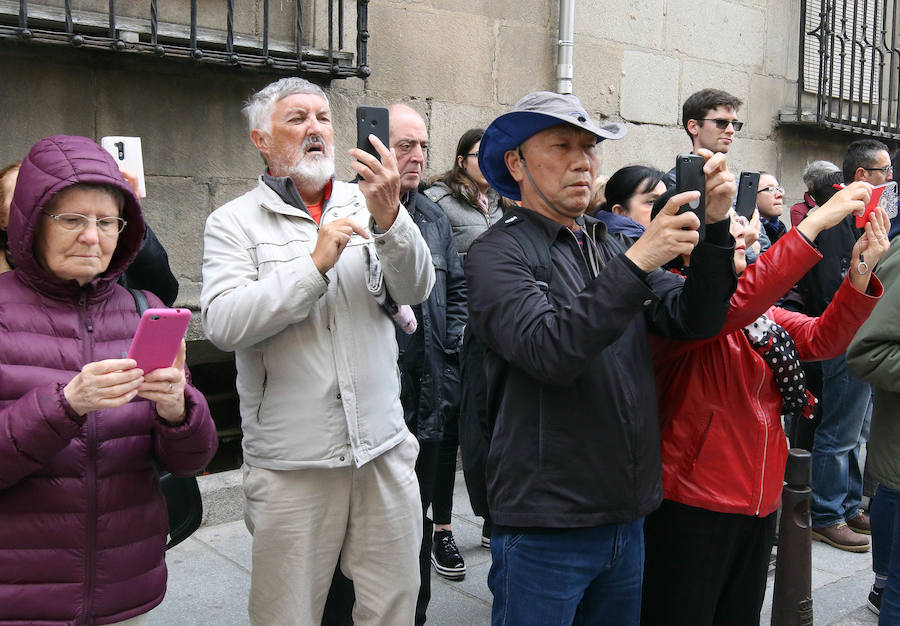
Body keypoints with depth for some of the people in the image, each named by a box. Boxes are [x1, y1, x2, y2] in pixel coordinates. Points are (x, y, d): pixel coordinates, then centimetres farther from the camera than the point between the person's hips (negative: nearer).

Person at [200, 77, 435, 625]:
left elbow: (416, 289, -4)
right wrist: (315, 264, -18)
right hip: (292, 465, -2)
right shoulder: (234, 223, 0)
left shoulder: (368, 207, 8)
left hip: (384, 450, 3)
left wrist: (390, 218, -21)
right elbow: (224, 323, -14)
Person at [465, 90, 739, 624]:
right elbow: (549, 353, -24)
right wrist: (636, 263, -29)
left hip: (627, 519, 6)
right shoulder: (499, 253, -8)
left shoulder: (608, 250, 11)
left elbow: (697, 319, 0)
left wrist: (714, 227, -14)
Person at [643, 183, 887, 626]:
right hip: (693, 505, -8)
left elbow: (822, 338, -1)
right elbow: (731, 305, -33)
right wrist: (816, 221, -31)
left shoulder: (760, 307, 12)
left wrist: (862, 269, -16)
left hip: (760, 501, 8)